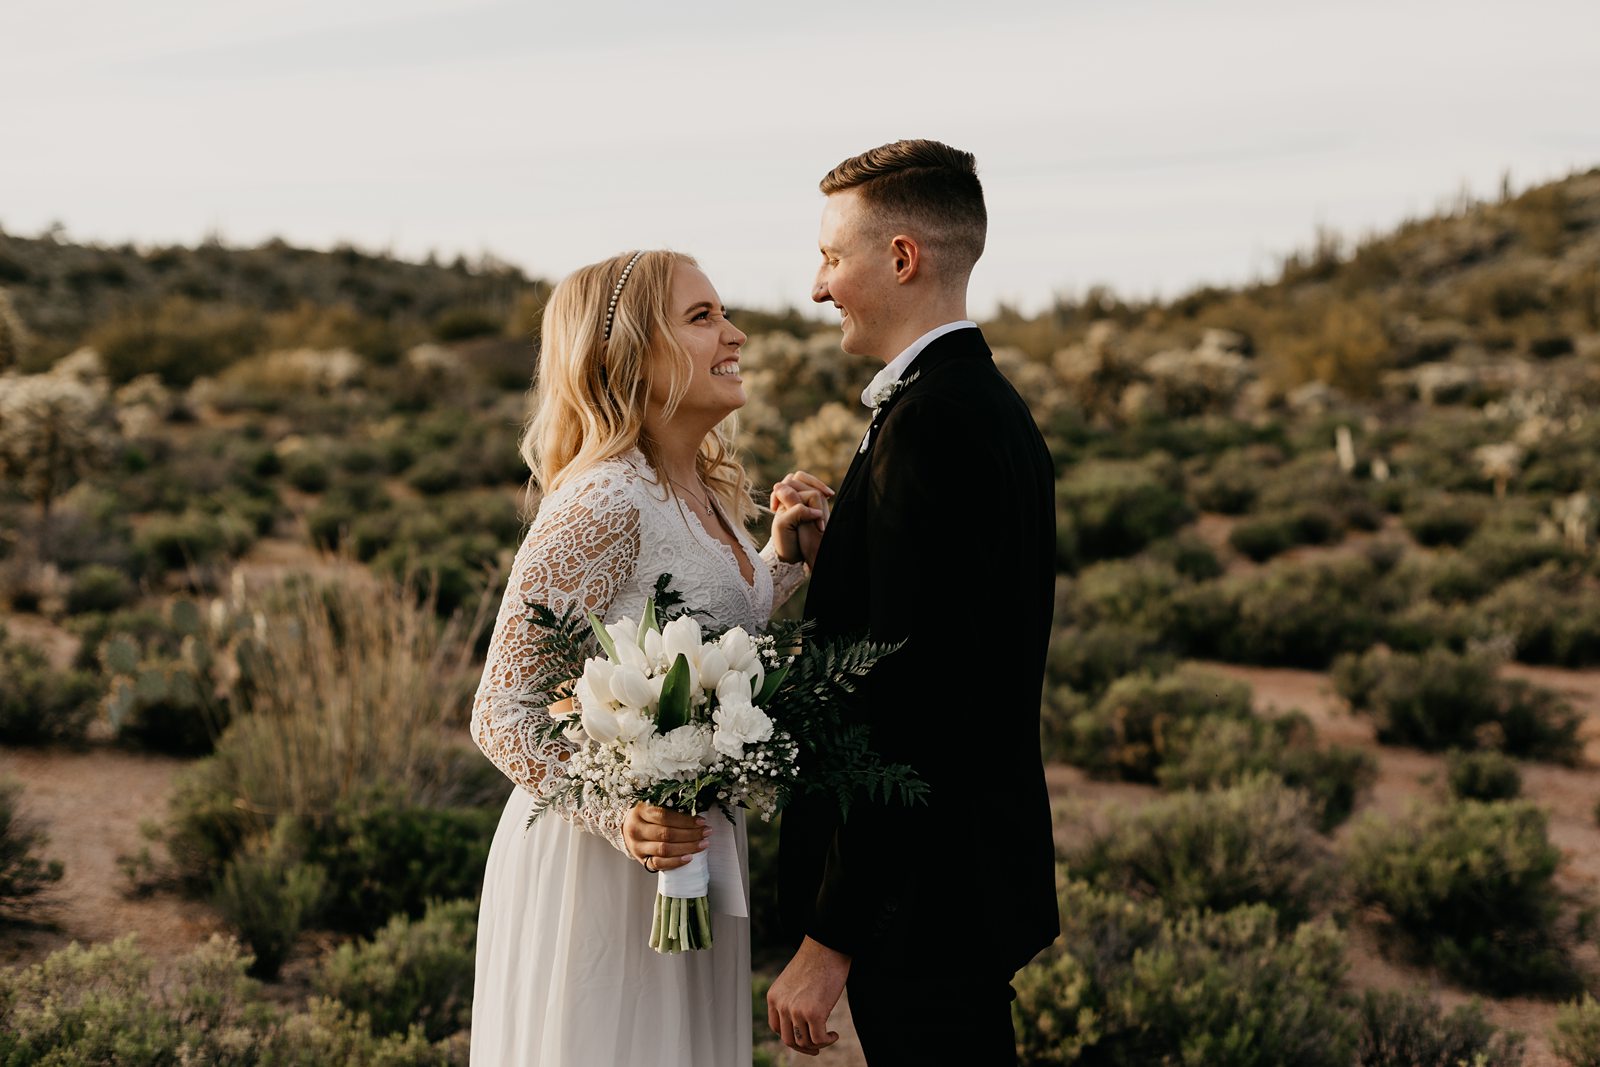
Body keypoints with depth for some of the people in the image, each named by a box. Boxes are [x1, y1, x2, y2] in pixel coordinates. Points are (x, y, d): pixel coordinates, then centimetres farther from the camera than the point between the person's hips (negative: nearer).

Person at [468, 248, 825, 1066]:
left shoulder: (707, 494, 5)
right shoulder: (603, 501, -20)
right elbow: (500, 713, -20)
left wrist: (781, 555, 10)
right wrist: (619, 817, -32)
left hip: (692, 856, 8)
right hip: (599, 865, -8)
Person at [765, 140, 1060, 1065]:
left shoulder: (927, 424, -20)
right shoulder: (995, 407, 11)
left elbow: (903, 704, -24)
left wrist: (829, 940, -21)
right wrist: (830, 551, 4)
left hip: (924, 895, -10)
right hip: (980, 875, 10)